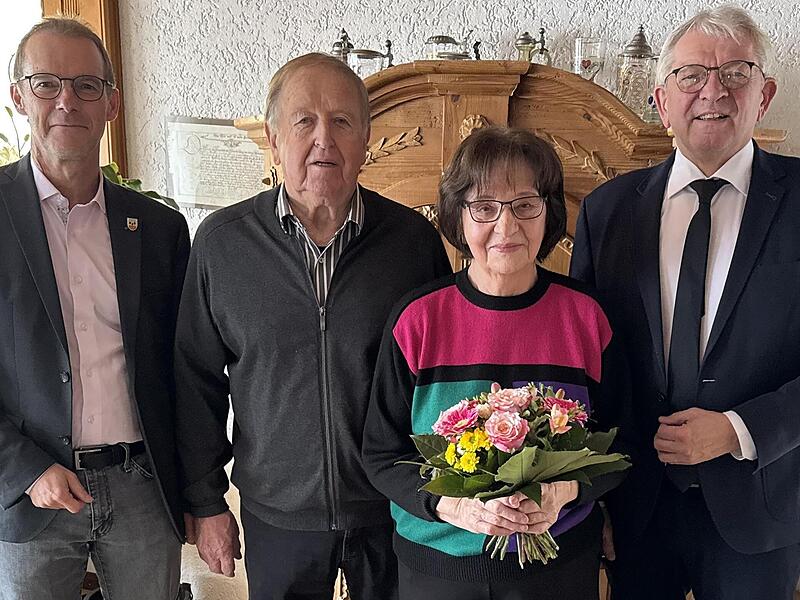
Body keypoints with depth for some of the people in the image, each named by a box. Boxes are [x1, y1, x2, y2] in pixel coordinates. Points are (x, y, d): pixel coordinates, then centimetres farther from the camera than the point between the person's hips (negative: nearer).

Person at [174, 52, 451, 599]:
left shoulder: (415, 237, -9)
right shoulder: (222, 240, -8)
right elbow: (196, 378, 0)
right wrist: (207, 503, 1)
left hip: (393, 512, 0)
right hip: (276, 515, 1)